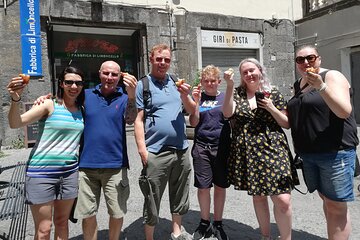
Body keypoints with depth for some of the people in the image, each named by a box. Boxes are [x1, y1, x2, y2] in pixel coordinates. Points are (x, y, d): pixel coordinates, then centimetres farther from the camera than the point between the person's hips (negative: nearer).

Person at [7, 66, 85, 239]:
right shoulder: (49, 105, -8)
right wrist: (16, 100, -34)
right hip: (41, 173, -4)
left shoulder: (81, 110, 5)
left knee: (62, 222, 17)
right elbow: (15, 123, -16)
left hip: (70, 172, 4)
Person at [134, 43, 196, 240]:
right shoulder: (143, 85, -3)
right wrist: (142, 150, -14)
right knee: (152, 199, 6)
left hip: (181, 150, 5)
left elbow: (192, 111, 9)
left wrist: (184, 95, -11)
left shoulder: (176, 82, 11)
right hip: (156, 152, -5)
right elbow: (138, 119, -8)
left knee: (179, 196, 18)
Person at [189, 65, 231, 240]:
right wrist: (196, 102, -11)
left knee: (220, 186, 8)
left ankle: (218, 223, 25)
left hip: (222, 146, 0)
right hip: (201, 146, 0)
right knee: (203, 186, 4)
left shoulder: (225, 97, 4)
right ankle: (204, 222, 24)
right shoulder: (198, 97, 5)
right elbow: (193, 123, -3)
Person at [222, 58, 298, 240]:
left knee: (283, 200, -10)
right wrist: (230, 86, -15)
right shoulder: (237, 93, 9)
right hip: (247, 153, 1)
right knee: (258, 196, 12)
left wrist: (272, 109, -8)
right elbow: (227, 113, -10)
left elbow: (287, 124, 7)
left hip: (273, 150, -1)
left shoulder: (274, 95, 7)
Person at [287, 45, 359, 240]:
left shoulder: (332, 76, -7)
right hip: (308, 154, 7)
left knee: (336, 206, -3)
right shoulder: (298, 85, 13)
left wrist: (321, 86, -27)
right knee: (326, 199, 17)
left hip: (336, 152, -7)